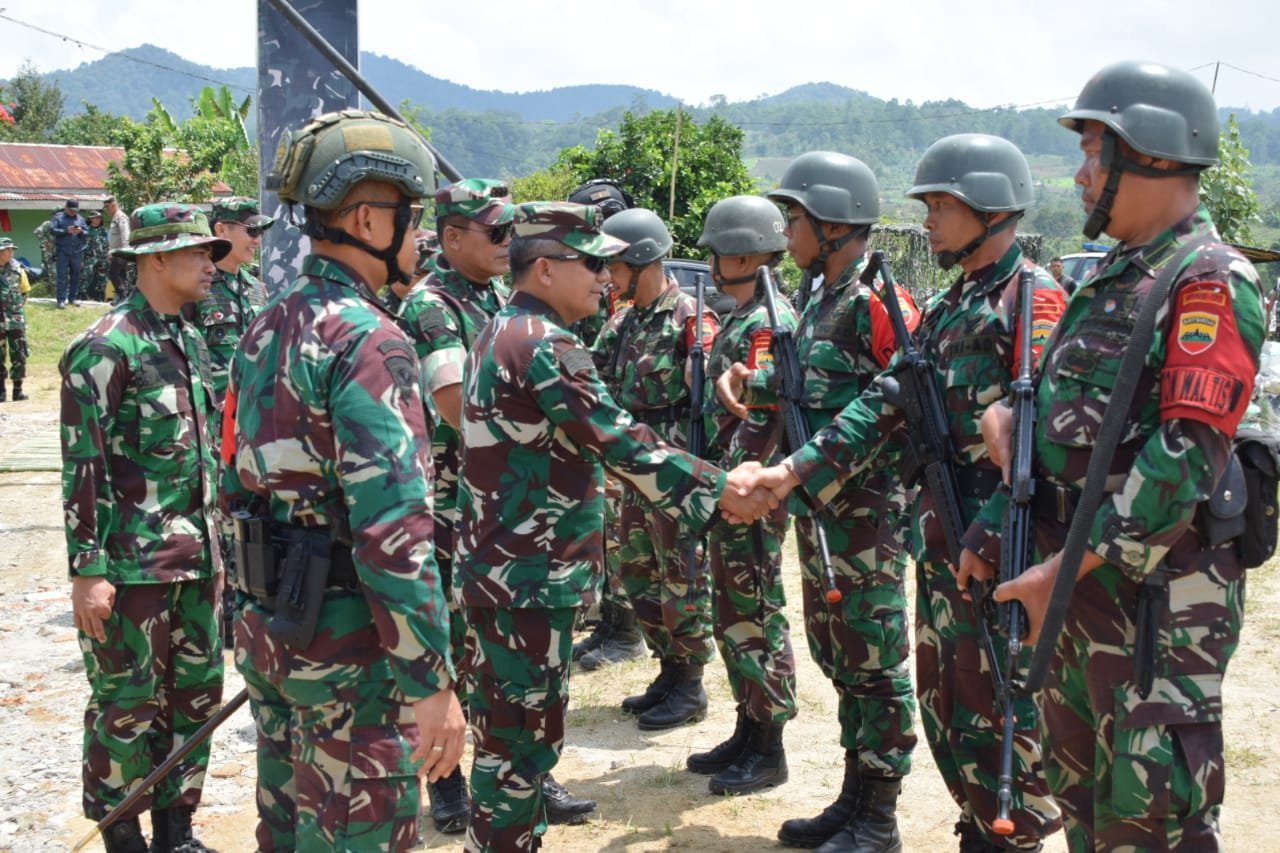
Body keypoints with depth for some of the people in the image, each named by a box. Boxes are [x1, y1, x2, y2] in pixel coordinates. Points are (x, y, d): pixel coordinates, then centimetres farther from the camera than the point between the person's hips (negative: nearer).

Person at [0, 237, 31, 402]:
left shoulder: (17, 270, 1)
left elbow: (25, 290, 14)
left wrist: (18, 304, 4)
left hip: (16, 320, 1)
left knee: (19, 355, 0)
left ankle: (18, 390, 7)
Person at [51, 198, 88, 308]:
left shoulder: (80, 219, 14)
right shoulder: (58, 217, 5)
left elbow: (87, 234, 11)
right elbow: (52, 230, -5)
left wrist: (81, 231, -11)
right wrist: (66, 231, -15)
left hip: (77, 252, 3)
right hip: (62, 251, -3)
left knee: (76, 276, 6)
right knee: (62, 276, -5)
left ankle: (73, 298, 16)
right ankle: (61, 300, -5)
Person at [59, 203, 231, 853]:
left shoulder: (189, 341, 12)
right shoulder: (106, 348, -13)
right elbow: (83, 468, -16)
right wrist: (88, 570, -18)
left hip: (195, 557, 8)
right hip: (133, 563, -8)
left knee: (198, 693, 14)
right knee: (128, 706, 4)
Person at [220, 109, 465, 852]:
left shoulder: (266, 329, 9)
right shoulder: (369, 341, -19)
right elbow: (394, 531, -25)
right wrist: (434, 680, -22)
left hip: (267, 626, 9)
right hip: (348, 646, -9)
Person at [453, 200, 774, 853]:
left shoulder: (500, 334, 13)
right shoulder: (544, 345, -19)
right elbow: (619, 440, -22)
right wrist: (717, 490, -16)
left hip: (501, 568, 10)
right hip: (528, 577, -10)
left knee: (509, 730, 20)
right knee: (523, 734, -1)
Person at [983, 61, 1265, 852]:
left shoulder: (1211, 281, -14)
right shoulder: (1113, 277, 14)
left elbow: (1187, 457, -22)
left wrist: (1067, 568, -21)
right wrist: (1014, 417, 1)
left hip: (1158, 589, -9)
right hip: (1076, 578, 9)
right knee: (1082, 789, 20)